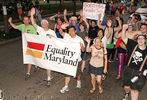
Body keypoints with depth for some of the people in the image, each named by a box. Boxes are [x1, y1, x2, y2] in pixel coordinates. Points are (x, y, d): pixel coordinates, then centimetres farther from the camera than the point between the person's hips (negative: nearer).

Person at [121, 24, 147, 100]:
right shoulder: (133, 45, -6)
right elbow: (124, 38, -11)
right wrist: (124, 29, -25)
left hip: (140, 73, -2)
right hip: (129, 70, 2)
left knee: (135, 90, 2)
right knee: (126, 87, 18)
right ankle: (127, 93, 54)